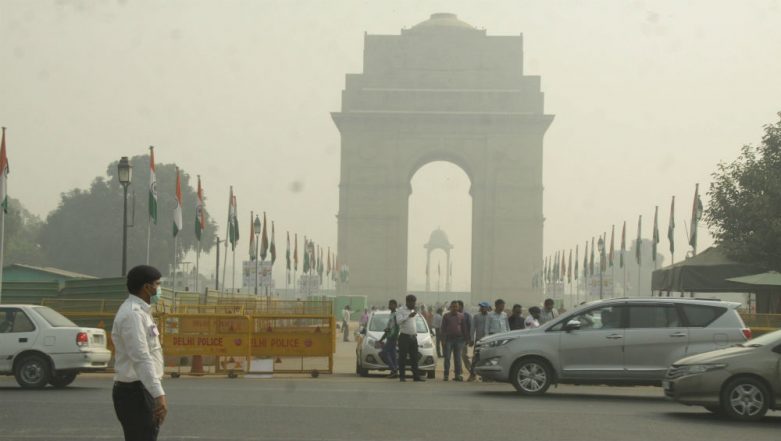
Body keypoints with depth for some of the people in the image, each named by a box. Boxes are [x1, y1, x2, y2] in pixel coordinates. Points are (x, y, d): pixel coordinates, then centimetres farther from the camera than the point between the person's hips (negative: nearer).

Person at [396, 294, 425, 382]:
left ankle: (416, 375, 8)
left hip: (413, 337, 7)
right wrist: (409, 316, -26)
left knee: (414, 357, 6)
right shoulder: (401, 310, -4)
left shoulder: (414, 311, 18)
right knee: (402, 357, -5)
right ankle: (402, 376, -3)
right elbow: (398, 321, -19)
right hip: (404, 336, -7)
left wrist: (416, 333, 17)